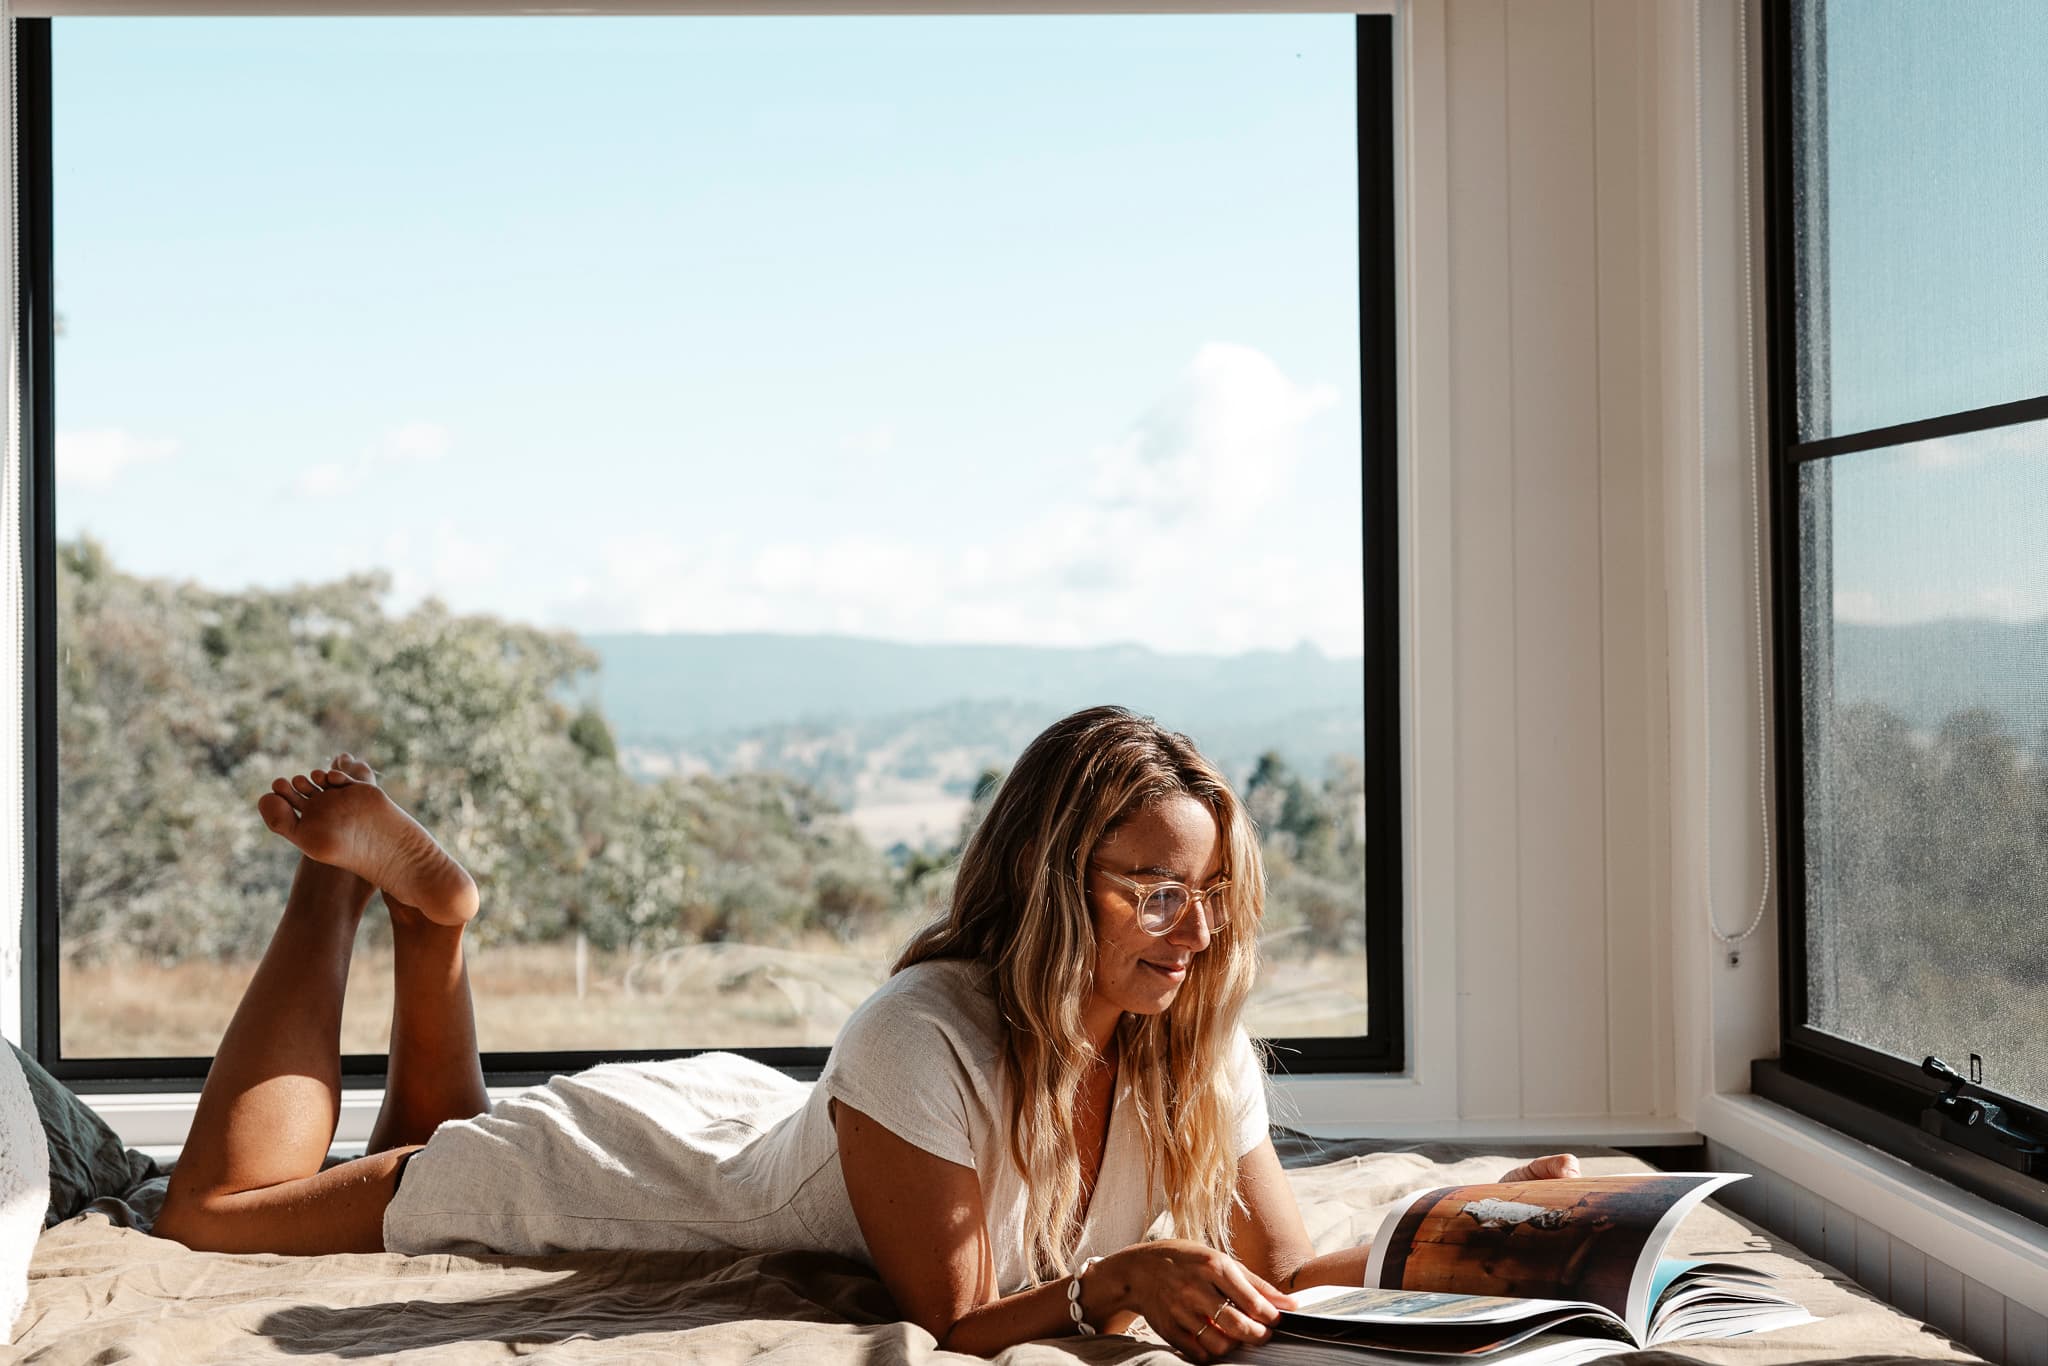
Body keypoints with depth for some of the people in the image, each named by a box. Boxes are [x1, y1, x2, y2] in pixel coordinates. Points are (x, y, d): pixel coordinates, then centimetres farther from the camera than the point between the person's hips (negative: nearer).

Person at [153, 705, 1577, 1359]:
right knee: (214, 1211, 6)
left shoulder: (1196, 1051, -20)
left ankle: (426, 898, 36)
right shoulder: (924, 1042, -40)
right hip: (639, 1164, -6)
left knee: (431, 1166, 31)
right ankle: (361, 878, 19)